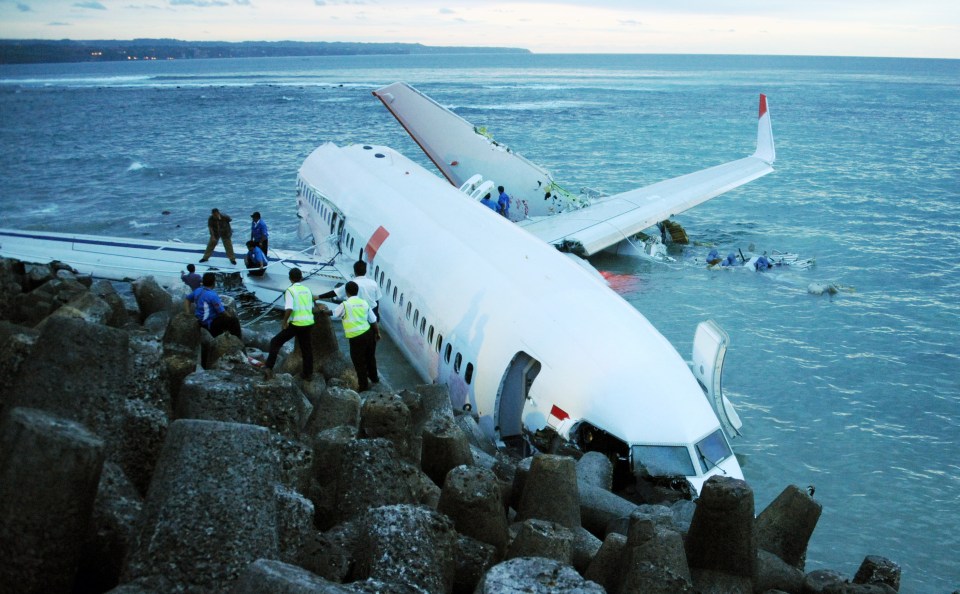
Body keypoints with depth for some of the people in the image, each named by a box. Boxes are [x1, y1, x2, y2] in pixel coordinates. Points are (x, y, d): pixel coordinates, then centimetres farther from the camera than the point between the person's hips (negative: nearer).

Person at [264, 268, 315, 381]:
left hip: (296, 324, -5)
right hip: (308, 323, 5)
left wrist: (284, 321, -10)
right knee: (307, 348, 15)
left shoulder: (290, 290, -9)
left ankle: (269, 367, -3)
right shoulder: (307, 290, 8)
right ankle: (308, 373, 20)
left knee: (275, 342, 5)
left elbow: (289, 308, -20)